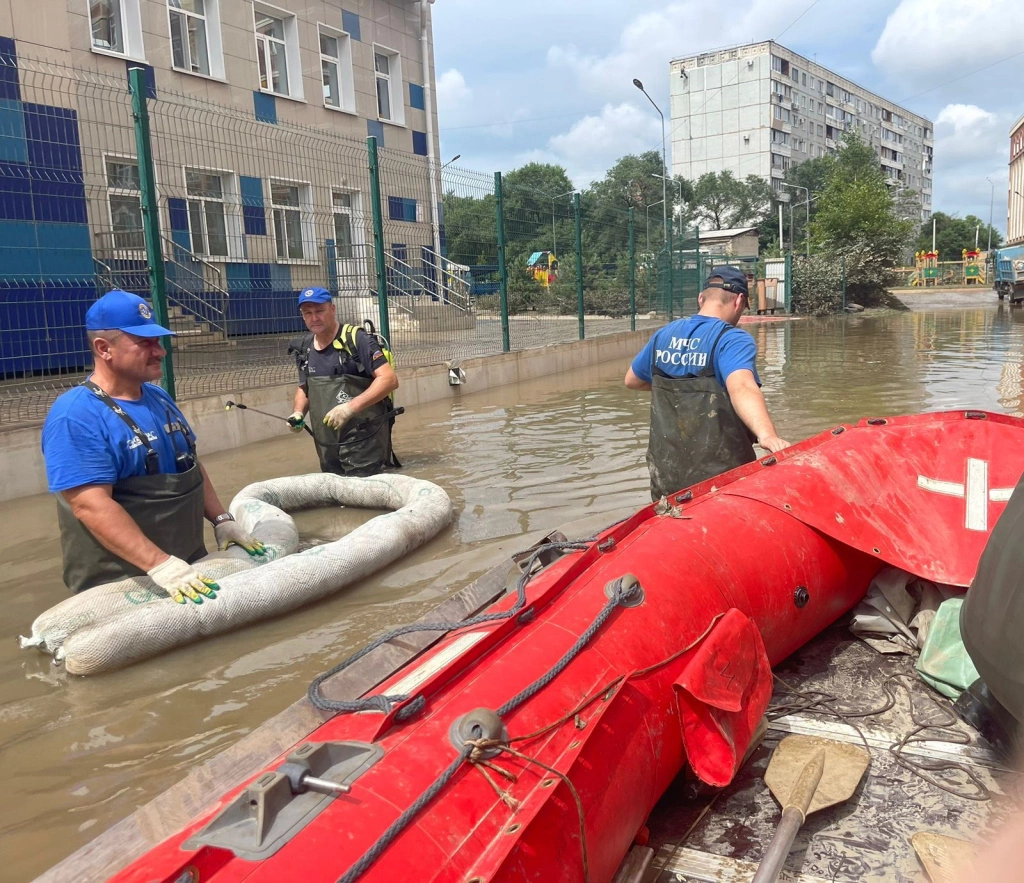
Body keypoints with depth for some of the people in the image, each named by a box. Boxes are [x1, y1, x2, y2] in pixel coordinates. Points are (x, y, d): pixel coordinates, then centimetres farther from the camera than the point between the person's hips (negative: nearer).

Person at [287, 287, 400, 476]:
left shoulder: (357, 339, -10)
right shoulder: (304, 349, 10)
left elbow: (389, 379, -17)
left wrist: (351, 407, -25)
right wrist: (298, 412, 5)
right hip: (327, 447, 7)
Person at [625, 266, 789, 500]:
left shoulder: (664, 335, 7)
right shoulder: (733, 340, -13)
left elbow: (632, 379, 22)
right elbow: (741, 386, -33)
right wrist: (767, 435, -47)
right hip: (718, 474, -5)